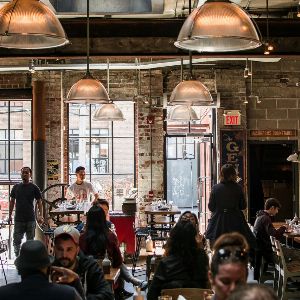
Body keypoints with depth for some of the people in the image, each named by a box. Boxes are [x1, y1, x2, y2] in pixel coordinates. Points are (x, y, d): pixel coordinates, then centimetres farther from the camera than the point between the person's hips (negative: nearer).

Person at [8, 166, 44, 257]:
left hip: (30, 219, -2)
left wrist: (40, 215, -11)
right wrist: (9, 215, 11)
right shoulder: (16, 187, 8)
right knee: (16, 241, 1)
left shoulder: (34, 188, 0)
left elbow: (39, 202, 0)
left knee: (30, 241, 6)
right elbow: (12, 201, 14)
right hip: (18, 219, 2)